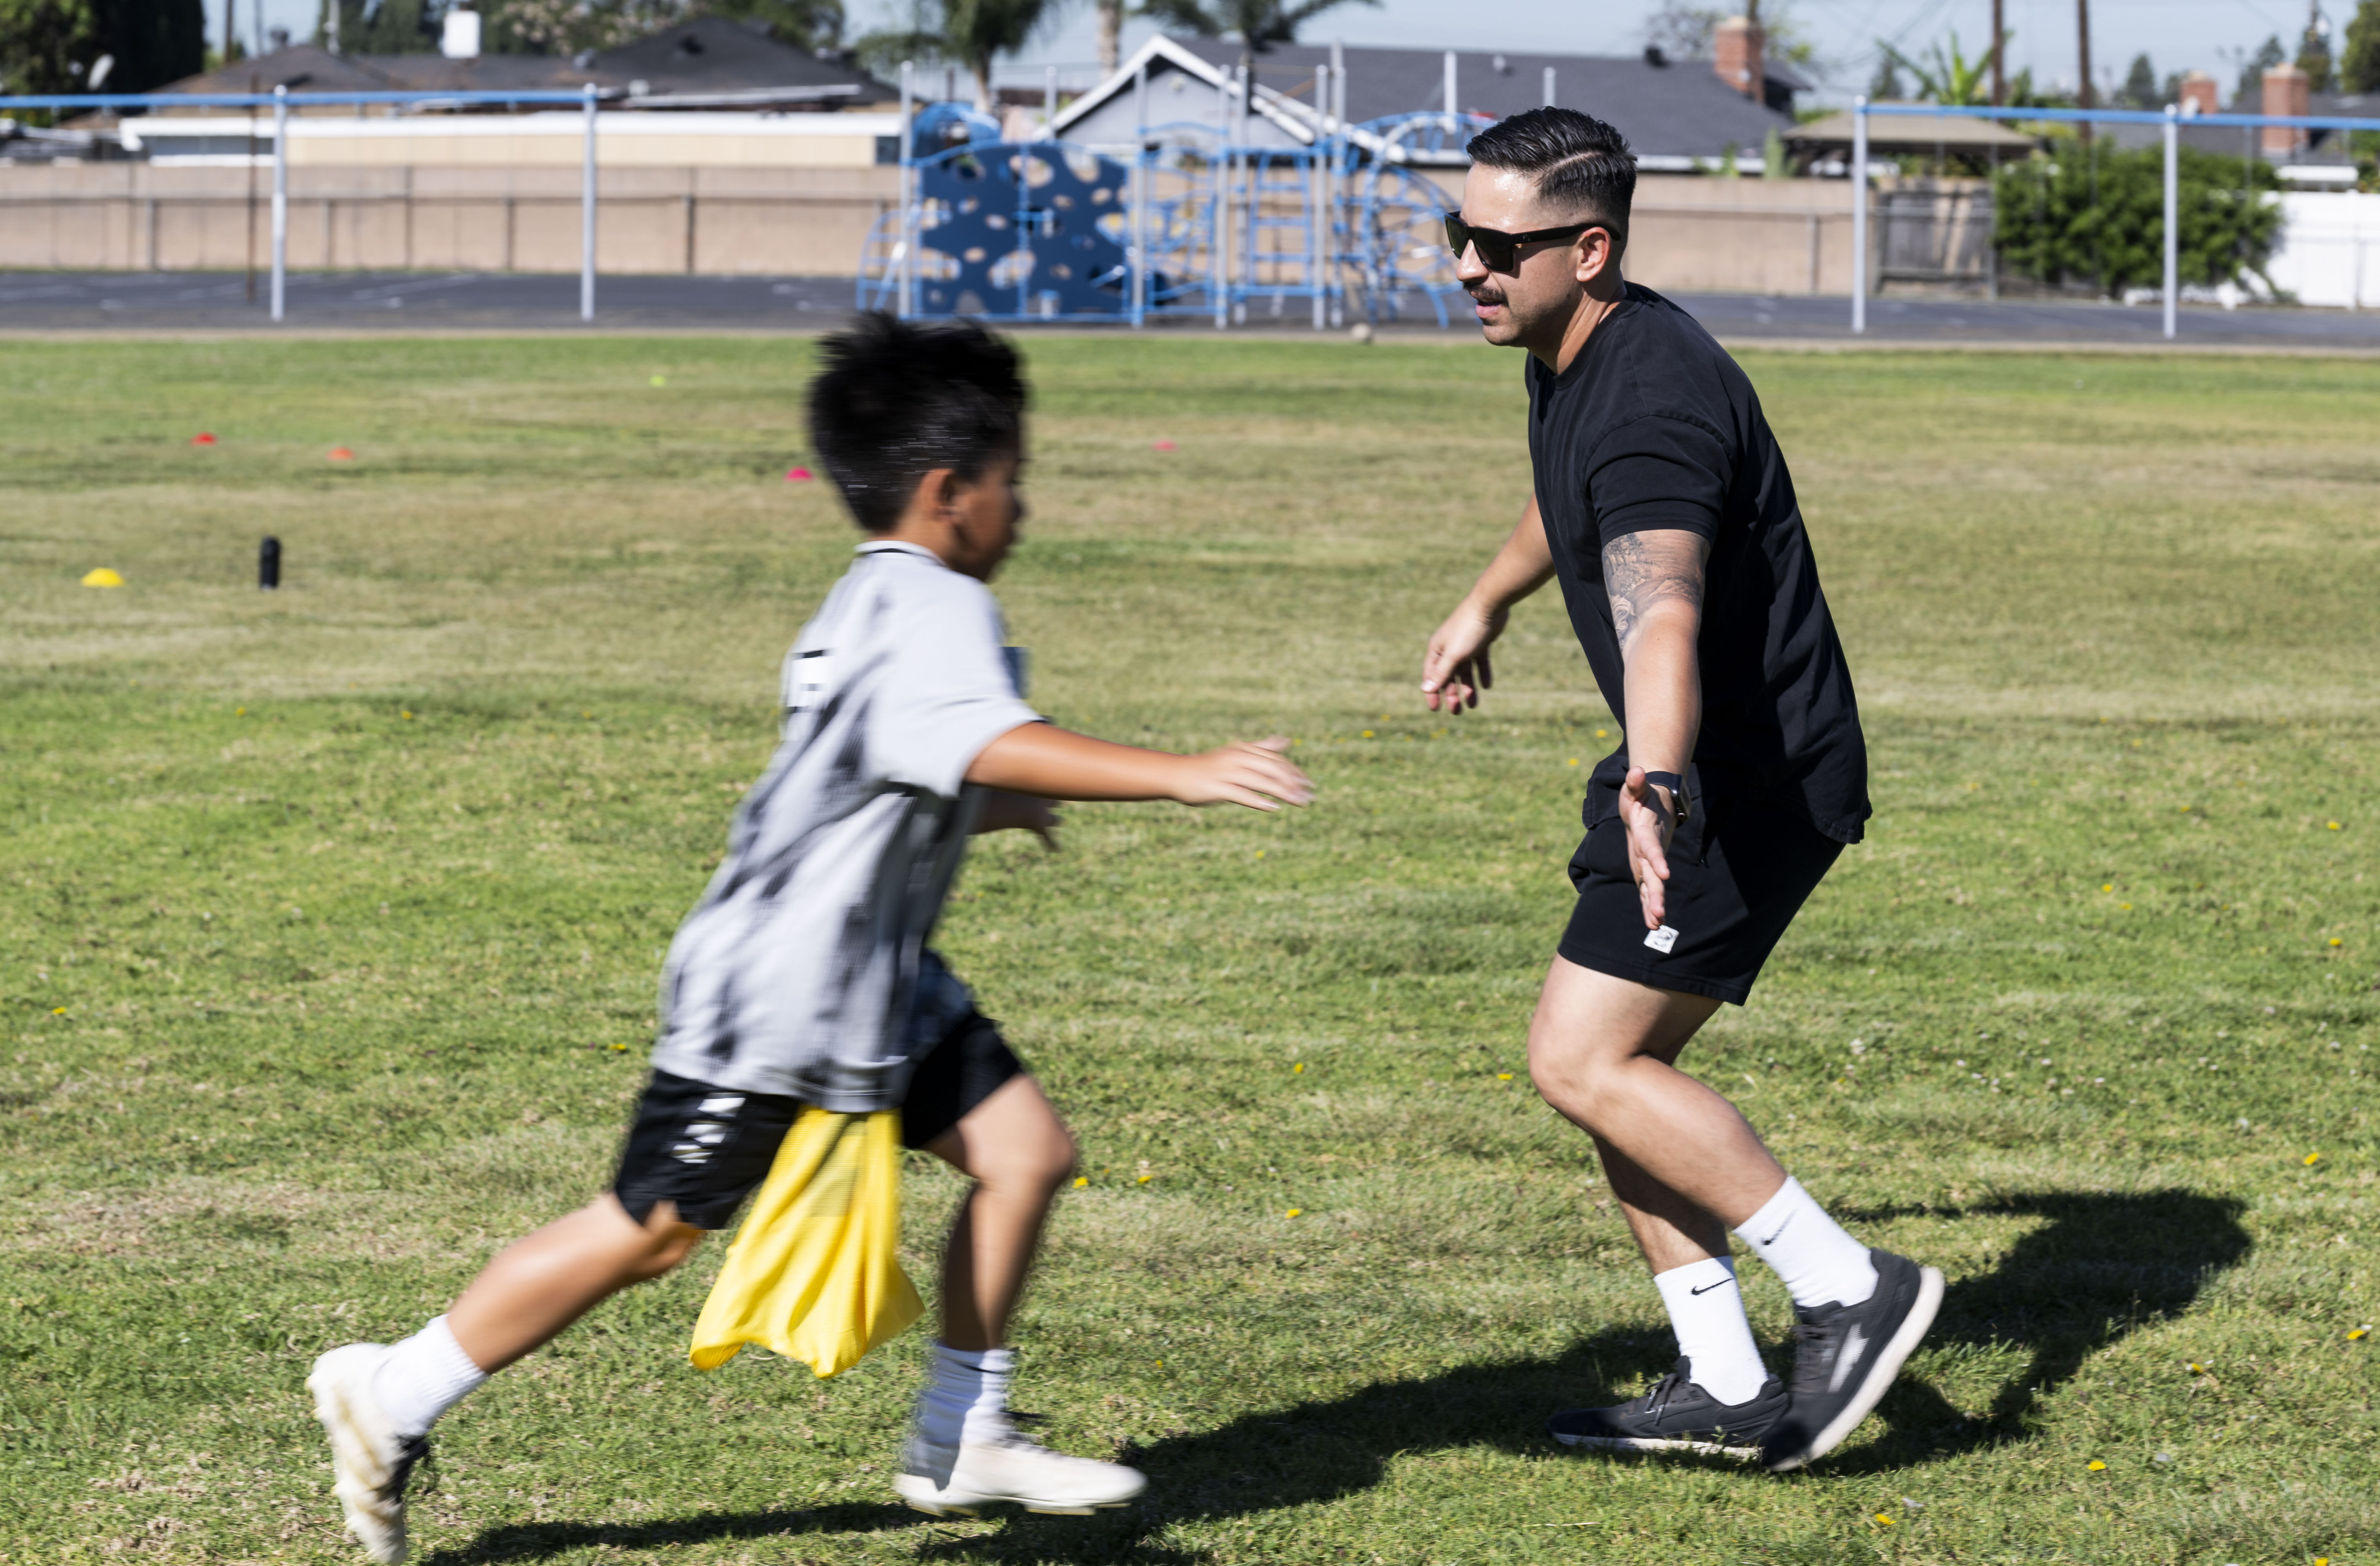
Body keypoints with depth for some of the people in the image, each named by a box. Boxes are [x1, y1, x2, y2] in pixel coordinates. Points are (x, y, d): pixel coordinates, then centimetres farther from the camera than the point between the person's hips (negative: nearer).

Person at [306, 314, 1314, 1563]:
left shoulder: (873, 607, 14)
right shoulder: (932, 609, -19)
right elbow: (988, 745, -38)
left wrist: (989, 811, 20)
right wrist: (1179, 777, -42)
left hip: (872, 979, 10)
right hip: (773, 999, -10)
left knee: (1025, 1149, 3)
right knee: (652, 1229, -2)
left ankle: (959, 1441, 12)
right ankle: (391, 1398, 11)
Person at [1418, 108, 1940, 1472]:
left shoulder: (1651, 401, -27)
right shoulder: (1576, 360, 6)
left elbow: (1663, 616, -44)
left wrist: (1657, 789, -59)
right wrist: (1488, 604, 47)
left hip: (1759, 779, -10)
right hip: (1702, 771, 10)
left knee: (1585, 1061, -13)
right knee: (1618, 1062, 11)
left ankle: (1852, 1291, -7)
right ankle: (1726, 1385, 15)